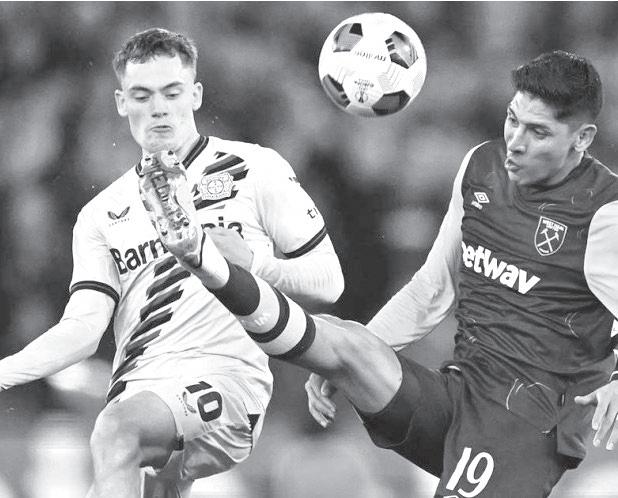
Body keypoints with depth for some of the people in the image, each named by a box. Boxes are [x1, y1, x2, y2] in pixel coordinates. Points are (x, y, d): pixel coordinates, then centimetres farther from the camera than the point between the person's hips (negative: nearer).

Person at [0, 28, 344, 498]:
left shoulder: (254, 168, 8)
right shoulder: (101, 215, 18)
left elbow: (328, 283, 7)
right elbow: (83, 327, 6)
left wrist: (249, 261, -11)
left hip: (228, 375, -5)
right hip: (139, 386, 5)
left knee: (117, 430, -30)